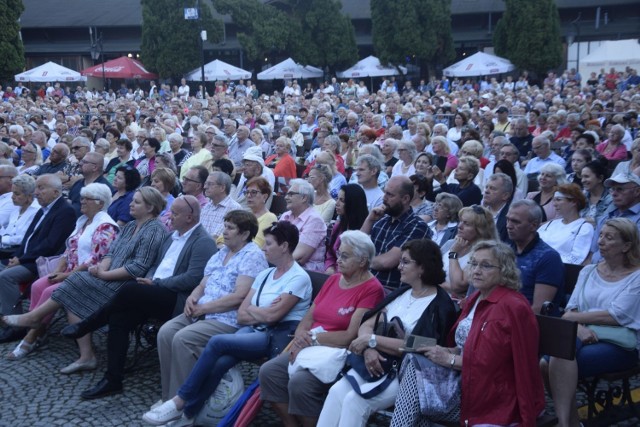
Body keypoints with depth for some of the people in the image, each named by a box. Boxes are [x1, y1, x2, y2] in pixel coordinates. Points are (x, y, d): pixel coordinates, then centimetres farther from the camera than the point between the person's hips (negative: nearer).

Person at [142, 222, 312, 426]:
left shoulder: (299, 277, -5)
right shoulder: (265, 275, 17)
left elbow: (273, 315, -15)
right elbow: (241, 316, 11)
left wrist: (250, 309, 3)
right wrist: (263, 313, -5)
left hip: (279, 337, -6)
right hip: (253, 332, 6)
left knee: (217, 342, -24)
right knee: (218, 363, -25)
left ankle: (179, 403, -15)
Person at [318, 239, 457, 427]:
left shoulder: (440, 306, -7)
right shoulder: (401, 293, 16)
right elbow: (367, 325, 10)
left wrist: (372, 340, -13)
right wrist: (369, 349, -12)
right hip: (376, 362, 7)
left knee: (355, 400, -26)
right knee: (337, 391, -19)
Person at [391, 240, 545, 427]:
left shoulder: (512, 307, -16)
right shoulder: (476, 299, 12)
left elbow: (489, 361, -18)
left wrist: (449, 359, -13)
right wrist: (445, 352, -4)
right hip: (466, 381, 8)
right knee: (415, 364, -11)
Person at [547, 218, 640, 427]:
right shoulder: (588, 271, 18)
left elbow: (615, 316, -9)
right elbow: (571, 310, 9)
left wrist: (573, 317, -4)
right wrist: (580, 327, -13)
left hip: (620, 345, -4)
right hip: (586, 337, 4)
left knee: (561, 359, -31)